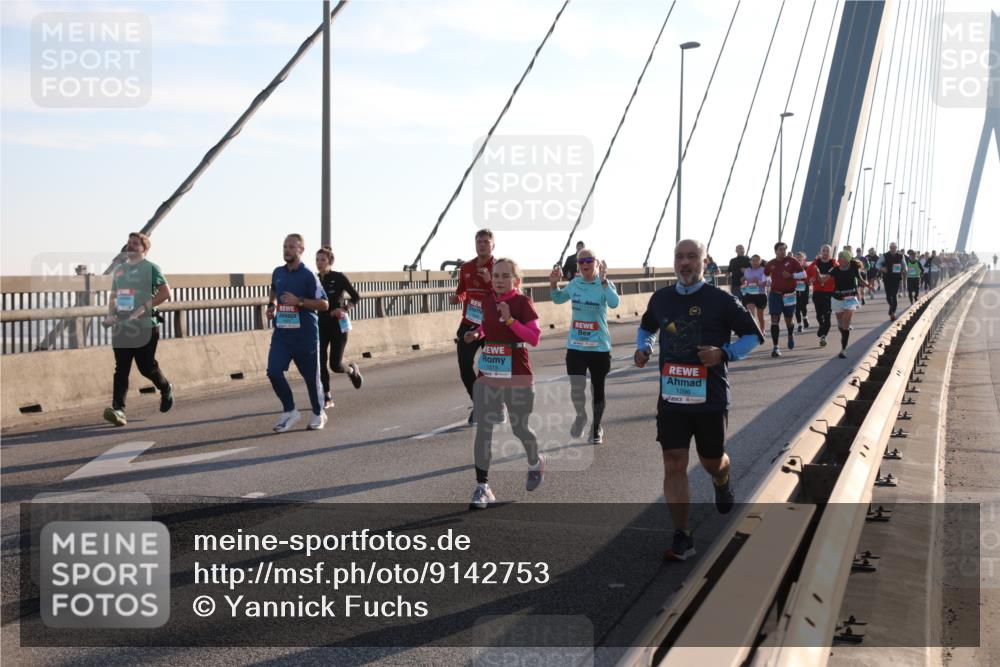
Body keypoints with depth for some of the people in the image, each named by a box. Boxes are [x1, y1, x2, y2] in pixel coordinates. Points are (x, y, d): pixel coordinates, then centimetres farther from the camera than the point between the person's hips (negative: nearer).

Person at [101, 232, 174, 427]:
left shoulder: (150, 268, -3)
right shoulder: (119, 270, 16)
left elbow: (165, 293, -12)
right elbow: (113, 296, 23)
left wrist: (143, 308, -19)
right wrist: (111, 315, 5)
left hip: (144, 327, -5)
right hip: (121, 327, 5)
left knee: (146, 367, 2)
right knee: (121, 369, -5)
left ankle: (166, 390, 32)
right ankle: (118, 409, -12)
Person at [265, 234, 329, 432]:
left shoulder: (308, 275, -10)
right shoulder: (278, 273, 8)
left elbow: (324, 304, -12)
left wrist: (299, 301, -20)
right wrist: (271, 306, 13)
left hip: (305, 334, -5)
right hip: (281, 333, 5)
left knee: (311, 376, 6)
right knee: (273, 371, -11)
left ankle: (318, 414, 28)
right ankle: (290, 411, 6)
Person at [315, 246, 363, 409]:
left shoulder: (339, 278, -8)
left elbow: (356, 297, -6)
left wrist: (344, 309, -19)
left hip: (338, 325, -4)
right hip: (321, 326, 4)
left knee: (335, 365, -7)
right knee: (320, 363, -4)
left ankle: (352, 370, 28)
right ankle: (326, 398, 6)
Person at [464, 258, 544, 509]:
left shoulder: (522, 303, -11)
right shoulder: (487, 300, 5)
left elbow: (535, 338, -18)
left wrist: (509, 319, -26)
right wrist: (477, 333, 5)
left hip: (517, 377, -4)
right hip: (487, 375, 4)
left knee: (519, 428, 12)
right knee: (483, 428, -4)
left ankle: (535, 463, 44)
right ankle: (482, 488, -1)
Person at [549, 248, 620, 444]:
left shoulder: (604, 284, -9)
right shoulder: (574, 283, 3)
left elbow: (615, 303, -28)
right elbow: (558, 299, 21)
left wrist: (603, 280, -33)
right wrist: (554, 285, 2)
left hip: (599, 347, -2)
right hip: (575, 346, 2)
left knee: (598, 389, 11)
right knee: (576, 388, -8)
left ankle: (596, 427, 30)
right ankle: (581, 416, 24)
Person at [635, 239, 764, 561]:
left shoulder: (721, 301, -6)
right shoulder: (661, 298, 5)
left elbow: (753, 335, 0)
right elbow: (646, 328, 24)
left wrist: (724, 354, -16)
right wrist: (642, 348, 3)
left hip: (710, 398, -2)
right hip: (671, 398, 2)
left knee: (712, 461, 14)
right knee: (674, 465, -4)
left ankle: (722, 482, 53)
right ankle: (682, 538, 2)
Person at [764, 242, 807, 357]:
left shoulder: (792, 261, -3)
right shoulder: (770, 264, 3)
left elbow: (803, 274, -3)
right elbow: (765, 275, 21)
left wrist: (791, 275, -18)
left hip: (789, 295, 0)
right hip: (775, 294, 1)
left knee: (788, 320, 10)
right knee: (774, 320, -10)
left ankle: (791, 336, 45)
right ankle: (775, 347, -10)